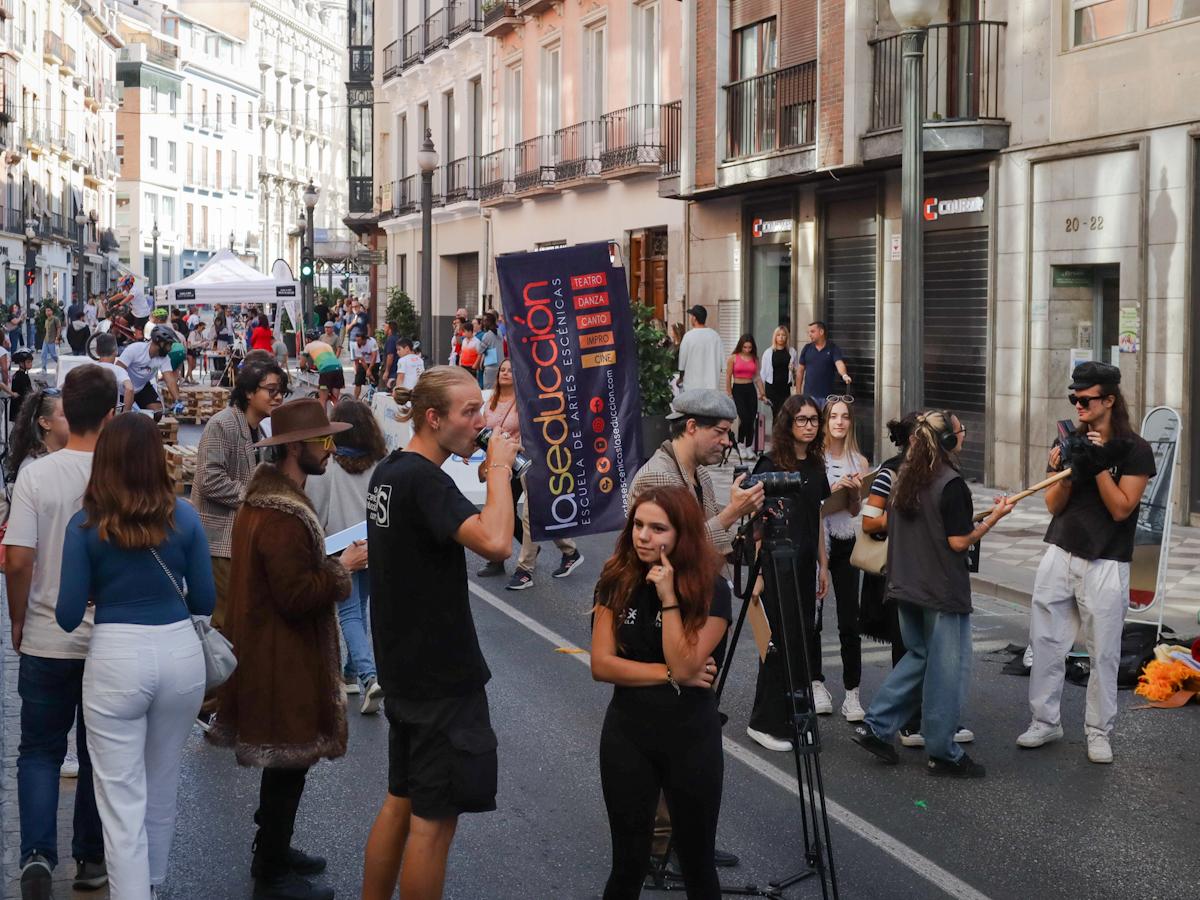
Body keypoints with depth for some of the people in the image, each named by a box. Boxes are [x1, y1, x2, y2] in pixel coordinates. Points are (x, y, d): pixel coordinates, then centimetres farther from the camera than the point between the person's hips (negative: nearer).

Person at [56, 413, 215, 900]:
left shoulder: (85, 524, -7)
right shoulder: (183, 515, -2)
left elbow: (69, 616, -5)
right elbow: (204, 600, 3)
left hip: (116, 658, -3)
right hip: (180, 653, 4)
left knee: (122, 799, 5)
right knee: (162, 788, 23)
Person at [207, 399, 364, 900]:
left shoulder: (265, 497, 8)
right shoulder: (283, 517, -26)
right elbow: (298, 597, -27)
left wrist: (332, 562, 7)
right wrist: (343, 567, -17)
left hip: (267, 648, 11)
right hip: (284, 657, -11)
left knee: (284, 762, 22)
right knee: (289, 762, 1)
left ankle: (271, 849, 36)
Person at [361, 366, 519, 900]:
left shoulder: (388, 471, 9)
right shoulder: (424, 480, -21)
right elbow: (494, 542, -35)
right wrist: (500, 466, -24)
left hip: (405, 669, 10)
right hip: (441, 676, -10)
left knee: (401, 803, 19)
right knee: (435, 818, 0)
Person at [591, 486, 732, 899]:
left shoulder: (711, 589, -11)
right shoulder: (617, 581, -3)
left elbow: (685, 667, -21)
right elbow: (601, 664, -9)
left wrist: (669, 596, -22)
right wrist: (669, 674, -15)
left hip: (691, 739, -2)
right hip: (627, 735, 2)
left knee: (698, 863, 10)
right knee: (629, 862, 8)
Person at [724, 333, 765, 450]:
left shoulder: (754, 358, 9)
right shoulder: (733, 358, -1)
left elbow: (757, 378, 10)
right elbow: (728, 378, 0)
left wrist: (762, 394, 4)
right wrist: (729, 395, -4)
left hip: (751, 389, 4)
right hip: (738, 389, -4)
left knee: (751, 419, 1)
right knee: (744, 418, -16)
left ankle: (748, 447, 11)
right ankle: (740, 443, 3)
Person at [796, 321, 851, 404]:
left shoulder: (832, 348, -2)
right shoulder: (807, 348, 6)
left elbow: (839, 363, -17)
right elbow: (800, 371, 9)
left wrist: (844, 375, -39)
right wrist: (798, 392, 6)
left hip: (826, 395, -2)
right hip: (809, 394, 2)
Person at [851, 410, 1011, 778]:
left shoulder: (905, 478, 6)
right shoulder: (952, 485, -18)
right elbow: (960, 541, -17)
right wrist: (995, 516, -7)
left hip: (907, 587, 8)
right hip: (943, 593, -8)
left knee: (918, 658, 21)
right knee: (947, 669, 3)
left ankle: (875, 727, 16)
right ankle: (943, 753, 12)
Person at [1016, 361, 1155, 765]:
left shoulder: (1134, 450, -6)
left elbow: (1121, 508, -12)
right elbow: (1054, 506, 4)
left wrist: (1099, 466, -21)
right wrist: (1065, 473, -14)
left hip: (1105, 564, -4)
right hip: (1060, 555, 4)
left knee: (1103, 653, 1)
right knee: (1045, 641, 6)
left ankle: (1099, 731, 12)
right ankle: (1045, 721, 18)